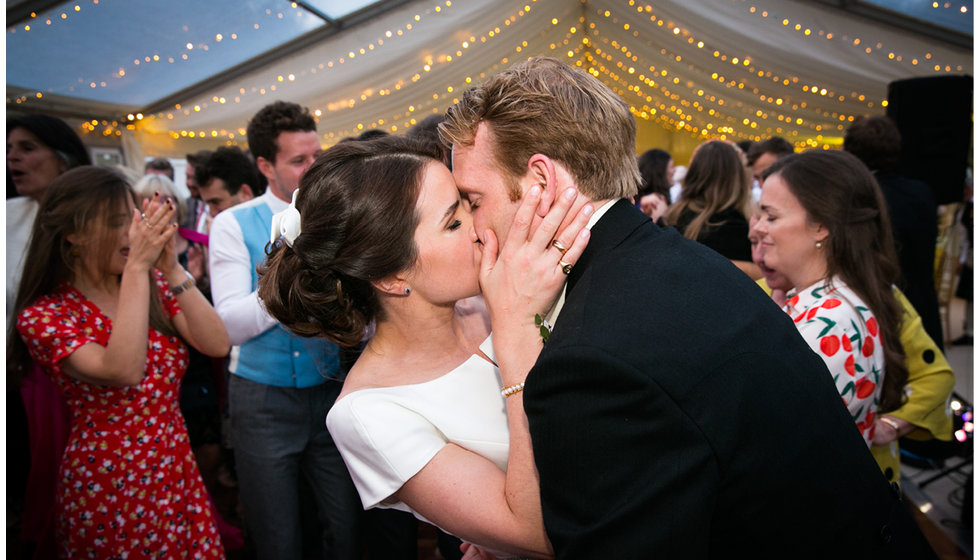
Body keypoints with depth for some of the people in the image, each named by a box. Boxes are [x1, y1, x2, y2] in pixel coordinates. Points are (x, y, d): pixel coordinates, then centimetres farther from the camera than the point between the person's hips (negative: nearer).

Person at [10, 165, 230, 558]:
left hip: (178, 473, 5)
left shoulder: (153, 285, 1)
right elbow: (122, 370, -31)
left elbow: (217, 345, -12)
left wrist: (172, 268, -20)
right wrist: (137, 266, -31)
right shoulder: (42, 315, -13)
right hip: (108, 487, -4)